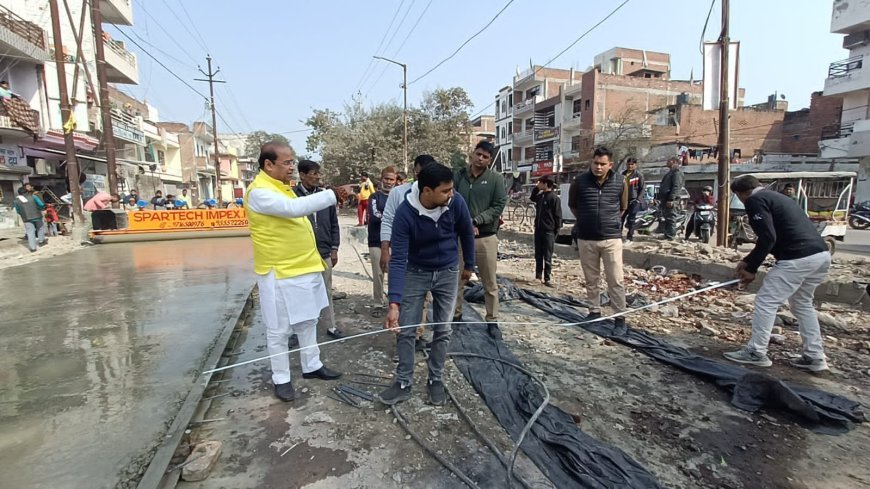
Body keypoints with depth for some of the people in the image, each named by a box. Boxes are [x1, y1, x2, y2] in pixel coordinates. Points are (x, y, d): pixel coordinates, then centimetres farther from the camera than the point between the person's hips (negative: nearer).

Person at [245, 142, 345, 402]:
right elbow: (295, 208, -35)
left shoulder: (281, 185, 12)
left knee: (308, 322, 18)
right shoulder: (260, 192, -18)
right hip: (279, 274, -9)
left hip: (304, 268, 9)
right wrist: (333, 195, -35)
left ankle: (312, 366, 33)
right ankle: (281, 379, 21)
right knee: (279, 330, 6)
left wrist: (311, 259, 20)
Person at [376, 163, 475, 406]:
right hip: (416, 272, -1)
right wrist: (394, 303, -36)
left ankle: (435, 379, 26)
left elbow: (466, 233, -1)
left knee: (442, 330, 7)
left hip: (448, 272, 2)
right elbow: (398, 259, -30)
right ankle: (404, 383, 19)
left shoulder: (456, 202, -21)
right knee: (405, 330, 1)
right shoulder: (405, 213, -28)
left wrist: (469, 264, 10)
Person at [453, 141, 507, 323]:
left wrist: (475, 221, -16)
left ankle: (492, 319, 22)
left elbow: (499, 206, -7)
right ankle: (455, 315, 28)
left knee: (490, 283, 8)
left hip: (486, 237, -1)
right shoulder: (459, 176, 3)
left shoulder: (496, 178, -1)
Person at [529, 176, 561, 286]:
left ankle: (547, 278, 6)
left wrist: (556, 231, -13)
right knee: (538, 255, 13)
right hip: (538, 229, 7)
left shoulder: (554, 198, -13)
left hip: (548, 231, -7)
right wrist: (536, 188, 15)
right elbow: (532, 198, 32)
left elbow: (558, 216, -12)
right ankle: (538, 275, 22)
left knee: (547, 257, -1)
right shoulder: (540, 195, 9)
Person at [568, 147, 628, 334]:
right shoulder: (579, 181, -3)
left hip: (611, 239, -1)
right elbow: (572, 205, 14)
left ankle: (620, 318, 11)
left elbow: (622, 207, 15)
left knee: (615, 281, 1)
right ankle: (594, 311, 27)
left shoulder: (620, 183, -2)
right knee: (591, 279, 13)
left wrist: (610, 222, 12)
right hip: (586, 239, 1)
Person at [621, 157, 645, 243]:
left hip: (634, 200, -5)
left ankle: (629, 238, 2)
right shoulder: (623, 174, 12)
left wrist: (638, 199, -12)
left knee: (631, 219, -4)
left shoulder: (639, 175, -4)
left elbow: (643, 188, -5)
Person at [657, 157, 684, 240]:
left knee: (670, 219, -12)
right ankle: (666, 236, 20)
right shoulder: (670, 172, 27)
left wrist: (671, 199, -26)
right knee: (667, 219, 14)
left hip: (671, 200, -10)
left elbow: (676, 187, -18)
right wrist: (659, 198, 24)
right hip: (665, 199, 11)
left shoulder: (677, 172, -6)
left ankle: (670, 237, -14)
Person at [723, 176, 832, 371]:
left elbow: (768, 238, -14)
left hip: (798, 258, -9)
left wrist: (751, 268, -6)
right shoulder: (777, 197, 26)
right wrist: (748, 261, 27)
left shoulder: (755, 200, -3)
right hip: (821, 255, 10)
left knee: (766, 302, 1)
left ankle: (756, 352, 9)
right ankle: (815, 356, 26)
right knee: (803, 304, 23)